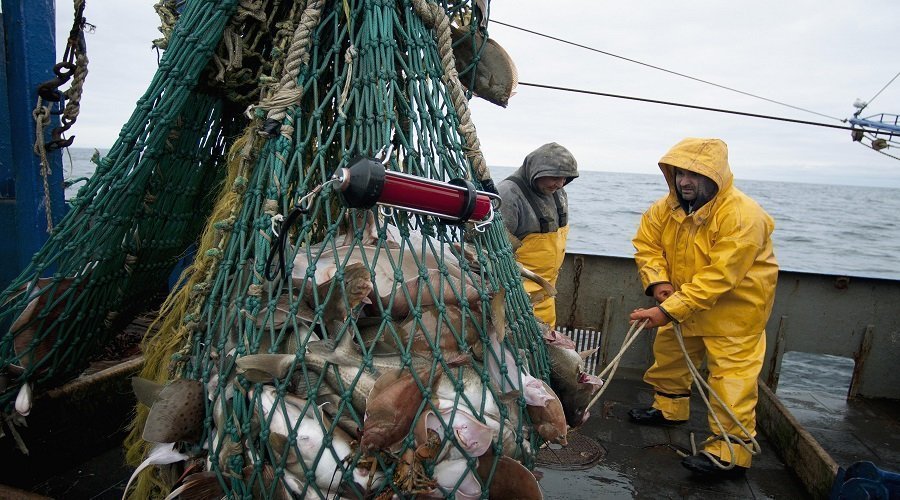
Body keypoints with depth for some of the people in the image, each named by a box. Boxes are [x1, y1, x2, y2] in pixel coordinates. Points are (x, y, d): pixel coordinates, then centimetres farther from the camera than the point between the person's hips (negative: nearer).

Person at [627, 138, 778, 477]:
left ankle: (731, 453, 3)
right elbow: (646, 242, -2)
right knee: (669, 351, 19)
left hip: (735, 305, -7)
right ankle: (670, 408, 42)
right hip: (685, 299, 7)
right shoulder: (669, 206, -8)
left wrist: (669, 310, -36)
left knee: (731, 372, -8)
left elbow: (718, 277, -33)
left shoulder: (743, 216, -30)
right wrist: (657, 280, -21)